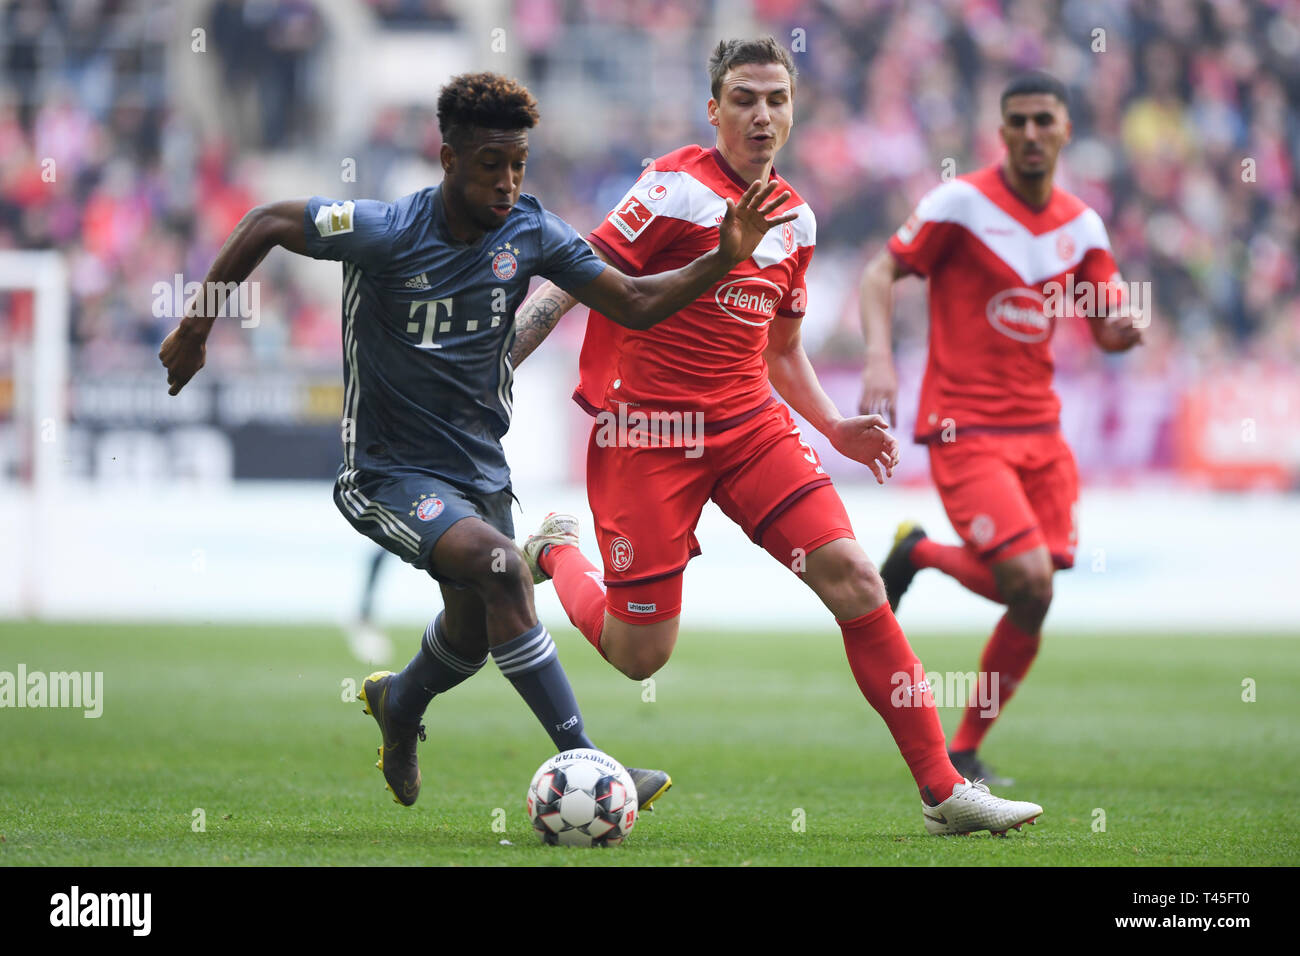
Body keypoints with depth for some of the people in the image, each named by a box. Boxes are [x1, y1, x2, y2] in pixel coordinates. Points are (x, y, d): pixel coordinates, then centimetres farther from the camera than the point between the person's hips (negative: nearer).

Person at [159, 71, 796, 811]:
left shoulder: (529, 233, -6)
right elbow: (267, 223, -8)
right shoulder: (386, 232, -20)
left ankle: (399, 706, 55)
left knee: (477, 630, 19)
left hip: (479, 466, 6)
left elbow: (635, 304, -3)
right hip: (391, 468, -6)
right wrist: (197, 327, -5)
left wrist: (723, 260, -16)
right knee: (503, 567, -29)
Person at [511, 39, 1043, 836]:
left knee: (853, 579, -11)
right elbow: (575, 281, -11)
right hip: (649, 433, -6)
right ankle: (558, 557, 31)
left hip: (751, 424, 6)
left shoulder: (795, 218, 12)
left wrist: (835, 428, 11)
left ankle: (944, 790, -7)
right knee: (640, 656, -3)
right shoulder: (679, 188, -11)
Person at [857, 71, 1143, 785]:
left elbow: (1107, 329, 15)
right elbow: (880, 274, -6)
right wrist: (879, 358, -22)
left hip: (1039, 428, 5)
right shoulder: (962, 203, -7)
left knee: (1033, 601, -4)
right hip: (964, 426, -5)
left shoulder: (1082, 225, 9)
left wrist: (1123, 329, -9)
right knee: (1030, 584, -18)